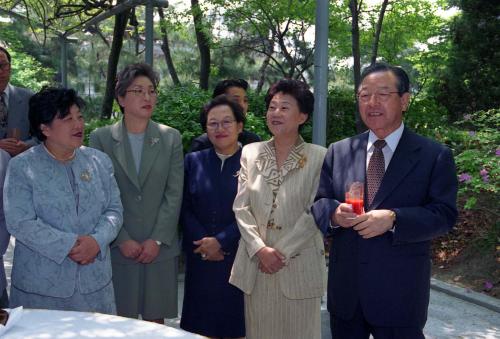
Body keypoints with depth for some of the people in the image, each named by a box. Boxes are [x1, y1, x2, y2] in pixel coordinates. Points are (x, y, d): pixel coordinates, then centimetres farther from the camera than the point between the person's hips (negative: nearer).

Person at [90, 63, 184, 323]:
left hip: (160, 248, 1)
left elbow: (174, 194, 0)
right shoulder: (101, 138, 1)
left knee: (156, 319, 8)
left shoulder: (171, 138, 5)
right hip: (117, 248, -1)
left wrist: (157, 240, -7)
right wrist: (122, 240, -9)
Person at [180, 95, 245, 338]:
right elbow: (185, 208, 4)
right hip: (200, 259, 2)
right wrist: (203, 241, -10)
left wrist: (221, 241, -12)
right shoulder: (193, 161, 7)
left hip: (239, 258, -2)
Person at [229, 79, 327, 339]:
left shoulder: (319, 157, -4)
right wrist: (260, 249, -10)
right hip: (256, 264, 3)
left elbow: (315, 213, -8)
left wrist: (283, 252, -12)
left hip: (298, 266, -3)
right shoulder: (250, 153, 6)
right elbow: (241, 207, 2)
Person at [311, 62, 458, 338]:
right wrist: (334, 213, -17)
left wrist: (393, 219, -23)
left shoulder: (435, 156, -3)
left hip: (400, 292, -3)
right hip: (345, 289, 3)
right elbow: (318, 201, 6)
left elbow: (444, 215, -8)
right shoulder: (338, 152, 7)